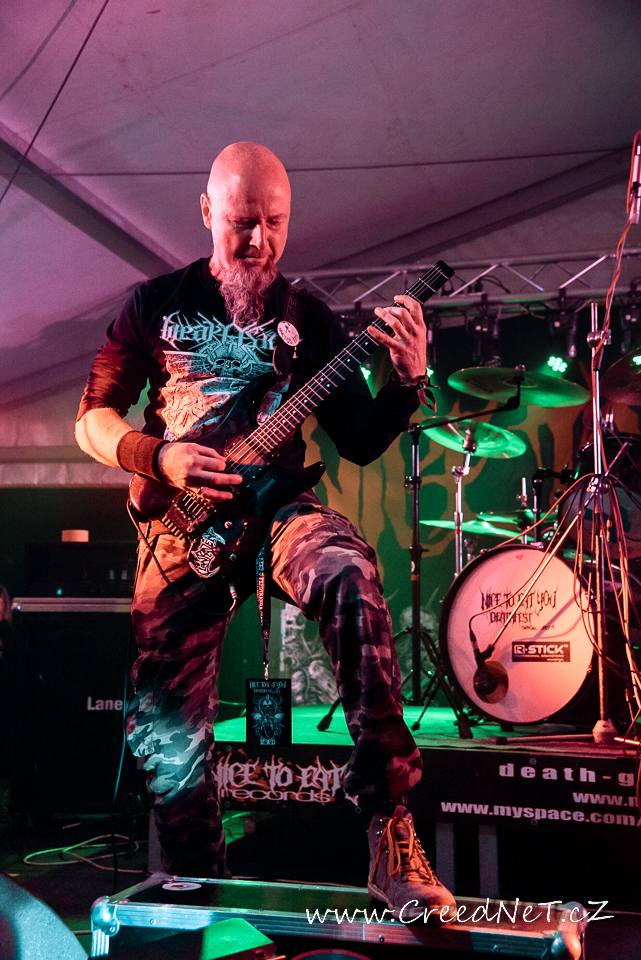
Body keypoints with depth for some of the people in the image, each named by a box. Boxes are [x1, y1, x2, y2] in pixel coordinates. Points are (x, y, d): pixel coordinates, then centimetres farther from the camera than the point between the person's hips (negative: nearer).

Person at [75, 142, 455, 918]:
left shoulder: (310, 320, 11)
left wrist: (406, 384, -11)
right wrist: (160, 458, -9)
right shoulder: (157, 304, 9)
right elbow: (93, 418, 10)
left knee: (351, 577, -35)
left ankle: (391, 836, -33)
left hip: (276, 506, 0)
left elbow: (360, 443, 8)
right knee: (171, 733, -6)